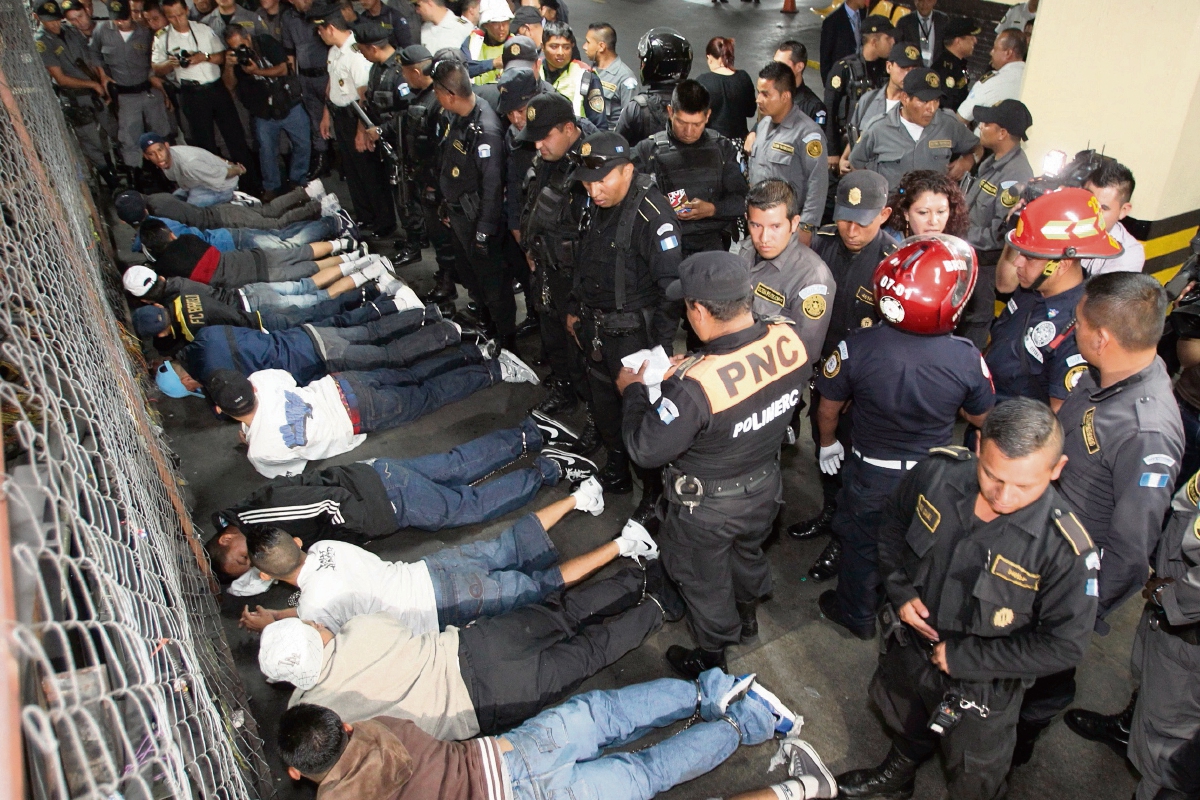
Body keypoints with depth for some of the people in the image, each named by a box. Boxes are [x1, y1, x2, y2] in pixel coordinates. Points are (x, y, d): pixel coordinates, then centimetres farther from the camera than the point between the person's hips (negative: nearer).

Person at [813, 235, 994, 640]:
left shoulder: (856, 347, -29)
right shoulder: (966, 359, -26)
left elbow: (828, 408, -13)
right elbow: (980, 418, -6)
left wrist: (828, 442, 8)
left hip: (870, 473, -2)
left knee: (861, 544, 24)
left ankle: (857, 614, 46)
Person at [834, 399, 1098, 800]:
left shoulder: (1065, 548, -34)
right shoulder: (939, 471, -24)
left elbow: (1064, 644, -22)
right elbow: (894, 520, -2)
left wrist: (964, 658, -22)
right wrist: (899, 588, -14)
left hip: (982, 686, -4)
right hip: (909, 646, 4)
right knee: (902, 722, 35)